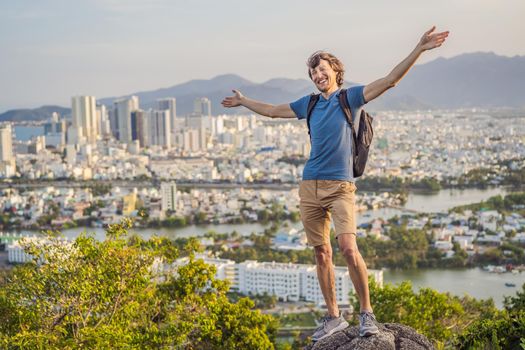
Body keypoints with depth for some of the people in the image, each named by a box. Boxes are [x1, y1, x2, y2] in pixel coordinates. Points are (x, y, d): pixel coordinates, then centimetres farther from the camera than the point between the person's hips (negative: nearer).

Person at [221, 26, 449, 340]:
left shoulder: (350, 97, 2)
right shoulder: (310, 104, 16)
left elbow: (390, 81, -8)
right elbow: (273, 111, 32)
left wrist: (419, 50, -17)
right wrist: (243, 101, 42)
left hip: (340, 186, -5)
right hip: (310, 186, 5)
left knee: (349, 248, -19)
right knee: (322, 253, 6)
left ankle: (367, 312, -5)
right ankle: (334, 317, 15)